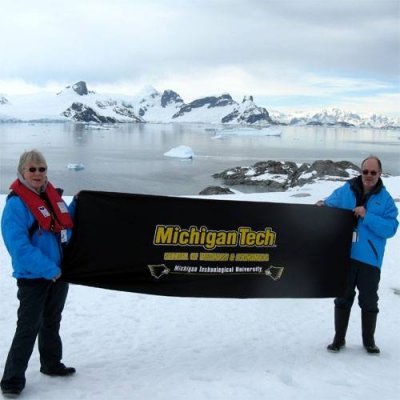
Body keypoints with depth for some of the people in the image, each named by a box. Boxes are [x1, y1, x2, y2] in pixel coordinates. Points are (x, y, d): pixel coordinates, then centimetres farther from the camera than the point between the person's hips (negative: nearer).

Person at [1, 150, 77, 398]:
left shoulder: (52, 195, 4)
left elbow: (65, 226, 15)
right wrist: (49, 269, -24)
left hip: (59, 272, 7)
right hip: (33, 277, -7)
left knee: (52, 322, 20)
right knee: (29, 327, -4)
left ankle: (52, 364, 37)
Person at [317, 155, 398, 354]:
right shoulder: (345, 191, 2)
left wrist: (367, 216, -21)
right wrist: (322, 206, -11)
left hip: (369, 259, -1)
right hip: (344, 256, 1)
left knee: (369, 301, 11)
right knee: (343, 298, 11)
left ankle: (369, 340, 29)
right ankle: (339, 338, 24)